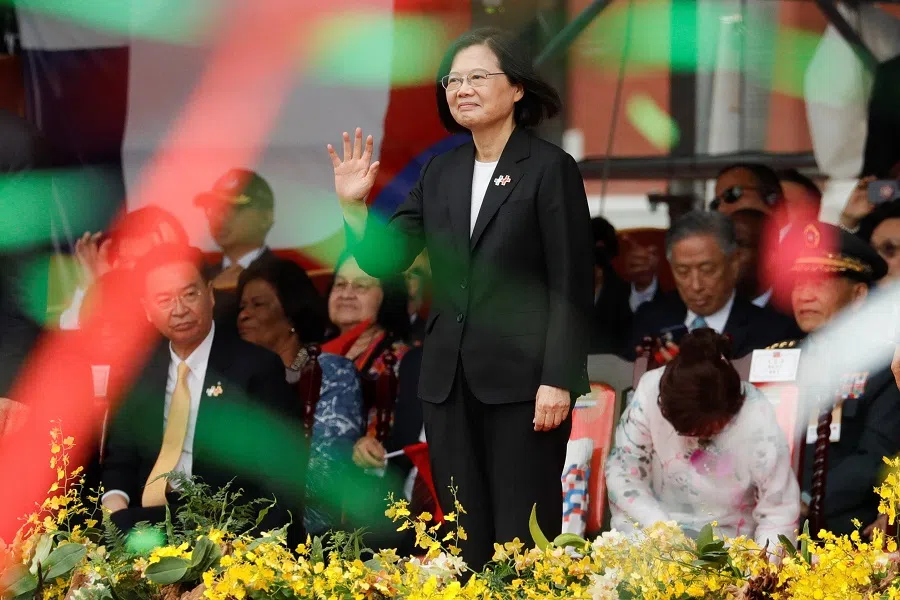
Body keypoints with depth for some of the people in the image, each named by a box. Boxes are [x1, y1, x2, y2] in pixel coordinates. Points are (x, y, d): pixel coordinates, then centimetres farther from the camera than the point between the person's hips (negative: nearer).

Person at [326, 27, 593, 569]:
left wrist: (558, 381, -14)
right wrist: (354, 205, -3)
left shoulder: (551, 168, -5)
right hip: (451, 380, 6)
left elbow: (572, 286, -8)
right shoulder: (441, 172, 11)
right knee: (466, 537, 8)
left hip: (523, 378, -6)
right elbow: (385, 259, 14)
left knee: (522, 538, -3)